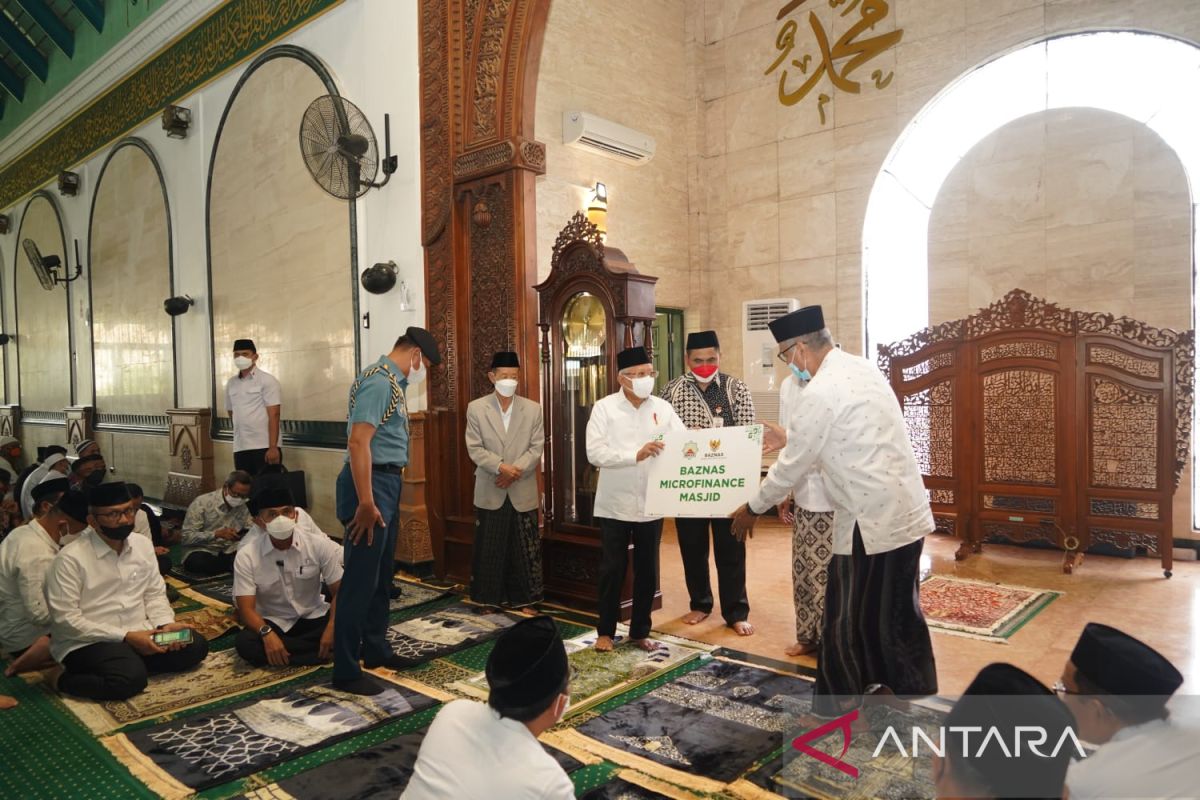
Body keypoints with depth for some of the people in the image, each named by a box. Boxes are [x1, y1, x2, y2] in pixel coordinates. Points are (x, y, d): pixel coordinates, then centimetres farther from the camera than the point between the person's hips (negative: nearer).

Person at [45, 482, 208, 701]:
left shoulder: (143, 544, 5)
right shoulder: (71, 558, -14)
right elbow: (65, 619, -17)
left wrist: (166, 625, -10)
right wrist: (126, 636, -20)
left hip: (138, 633, 6)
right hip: (88, 642, -6)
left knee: (196, 645, -10)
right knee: (131, 678, -32)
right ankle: (64, 680, -6)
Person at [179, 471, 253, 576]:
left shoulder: (243, 506, 3)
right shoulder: (202, 503, -11)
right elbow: (186, 536, -15)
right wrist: (217, 534, -28)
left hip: (228, 552, 2)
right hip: (201, 551, -2)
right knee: (198, 562, -38)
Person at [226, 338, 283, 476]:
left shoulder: (267, 380, -4)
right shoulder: (231, 383, 12)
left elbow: (273, 416, -11)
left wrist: (273, 447, -18)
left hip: (265, 446, -5)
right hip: (240, 448, 5)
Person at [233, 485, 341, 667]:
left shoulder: (320, 544, -14)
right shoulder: (246, 556, -13)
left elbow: (339, 591, -11)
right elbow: (246, 608, -17)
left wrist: (331, 628, -28)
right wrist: (267, 633, -38)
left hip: (313, 618, -1)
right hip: (272, 623, 1)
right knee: (245, 644, -33)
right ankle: (323, 652, -25)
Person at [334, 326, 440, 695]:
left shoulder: (391, 381, 15)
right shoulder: (379, 382, -16)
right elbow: (358, 443, -24)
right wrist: (365, 503, -26)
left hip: (386, 483, 10)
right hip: (371, 484, -10)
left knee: (382, 575, 18)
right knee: (361, 579, -4)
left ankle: (375, 650, 32)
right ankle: (346, 671, 6)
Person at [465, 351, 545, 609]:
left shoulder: (533, 409, 3)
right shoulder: (476, 408, 0)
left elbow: (536, 448, -2)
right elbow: (474, 448, -6)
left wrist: (515, 470, -15)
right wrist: (501, 467, -19)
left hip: (523, 492, 1)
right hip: (490, 491, -1)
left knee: (523, 550, 7)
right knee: (489, 549, 8)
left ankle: (522, 597, 19)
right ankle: (489, 597, 21)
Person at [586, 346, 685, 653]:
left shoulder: (662, 407, 1)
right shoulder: (605, 408, -6)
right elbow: (595, 452, -16)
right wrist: (636, 455, -25)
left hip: (651, 504, 3)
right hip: (615, 505, -3)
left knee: (647, 571, 13)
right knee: (612, 570, 7)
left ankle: (640, 630, 29)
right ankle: (605, 631, 24)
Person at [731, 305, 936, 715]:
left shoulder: (818, 394, -17)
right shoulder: (862, 369, 10)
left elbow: (792, 467, -9)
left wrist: (753, 509, 5)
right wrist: (789, 439, 26)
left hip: (873, 522, -9)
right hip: (904, 511, 9)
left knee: (854, 623, 6)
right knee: (900, 619, 20)